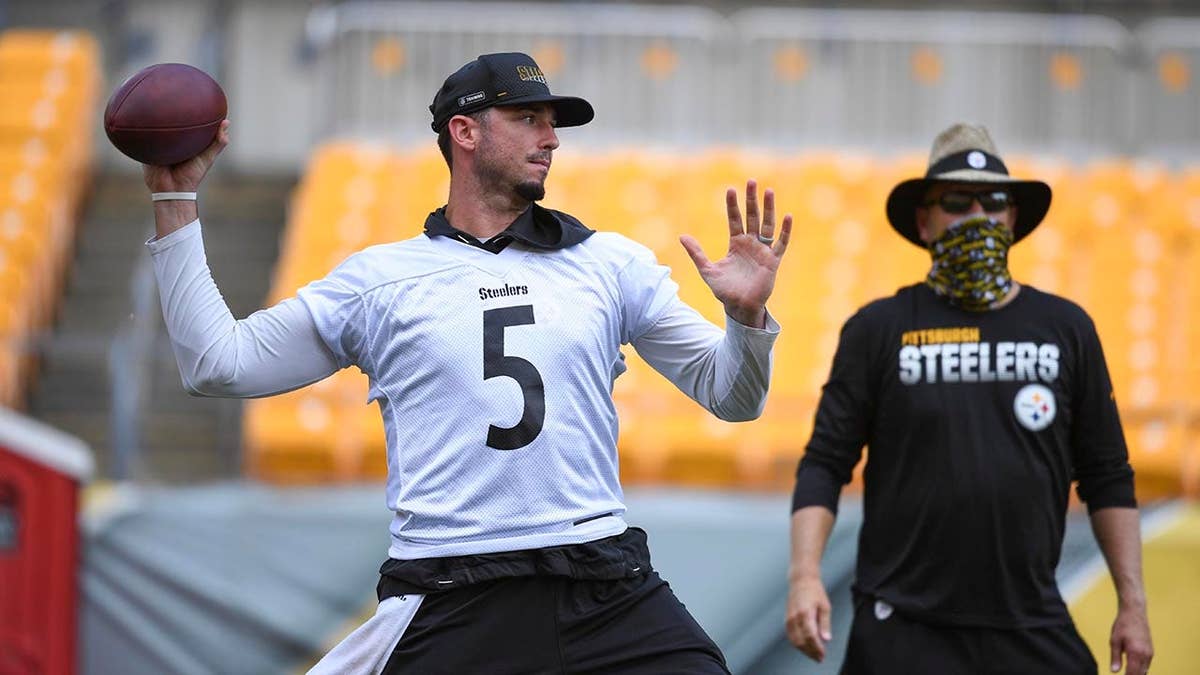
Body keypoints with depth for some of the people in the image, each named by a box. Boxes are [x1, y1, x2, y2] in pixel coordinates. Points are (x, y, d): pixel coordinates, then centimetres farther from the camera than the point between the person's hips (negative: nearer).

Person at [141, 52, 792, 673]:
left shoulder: (611, 263, 13)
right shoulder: (377, 278, 9)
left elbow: (728, 395, 16)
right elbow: (218, 364, 9)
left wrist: (747, 317, -6)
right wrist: (177, 203, 6)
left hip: (610, 598, 2)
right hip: (448, 604, -1)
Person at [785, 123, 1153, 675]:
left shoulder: (1065, 328, 10)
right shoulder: (879, 330, 3)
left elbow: (1107, 477, 12)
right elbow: (826, 463, 1)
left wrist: (1133, 603, 6)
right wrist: (804, 576, -13)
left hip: (1031, 629, 2)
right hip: (904, 631, -2)